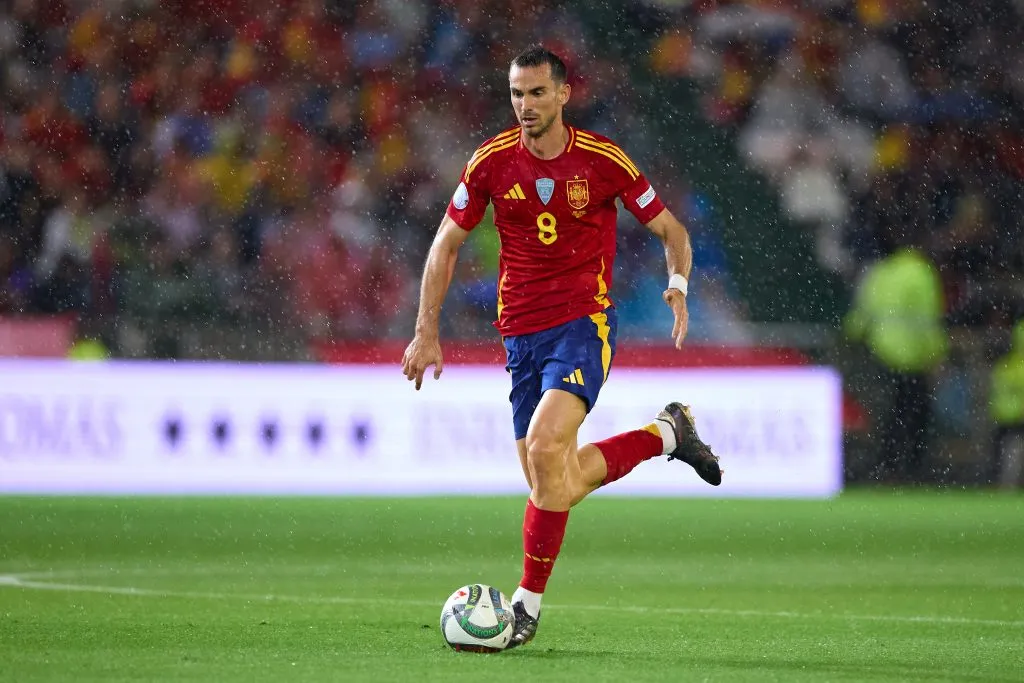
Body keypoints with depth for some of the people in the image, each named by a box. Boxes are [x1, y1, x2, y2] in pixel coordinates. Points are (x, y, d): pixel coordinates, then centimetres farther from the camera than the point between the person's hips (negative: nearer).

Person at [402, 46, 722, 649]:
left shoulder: (603, 160, -6)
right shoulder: (492, 162, 0)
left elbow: (671, 229, 5)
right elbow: (447, 243, 10)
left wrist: (678, 287, -15)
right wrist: (427, 331, 4)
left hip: (585, 324, -4)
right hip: (521, 333, 4)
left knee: (546, 446, -25)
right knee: (554, 484, 1)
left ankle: (530, 599, -13)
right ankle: (666, 433, 25)